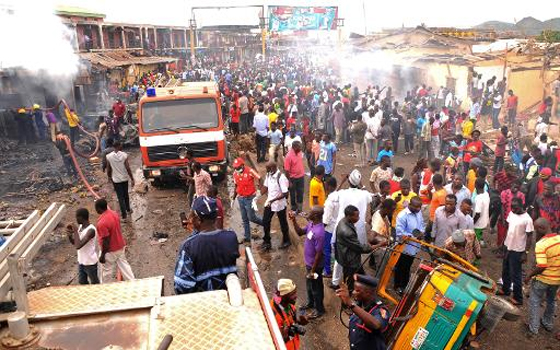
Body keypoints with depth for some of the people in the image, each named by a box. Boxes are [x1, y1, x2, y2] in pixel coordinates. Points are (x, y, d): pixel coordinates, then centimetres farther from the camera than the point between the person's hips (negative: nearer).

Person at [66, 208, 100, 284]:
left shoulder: (91, 230, -27)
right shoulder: (80, 227, -1)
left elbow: (78, 246, -35)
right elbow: (74, 242, 9)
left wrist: (75, 231, -25)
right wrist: (69, 235, -12)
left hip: (90, 262, -8)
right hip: (81, 261, 8)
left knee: (94, 283, 11)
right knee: (82, 281, 22)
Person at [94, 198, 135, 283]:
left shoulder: (102, 223, -29)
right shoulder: (114, 213, -5)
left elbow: (106, 241, -25)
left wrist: (102, 255, -15)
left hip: (110, 250, -7)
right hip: (120, 246, 8)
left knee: (106, 271, 13)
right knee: (123, 265, 19)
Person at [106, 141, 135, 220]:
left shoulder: (109, 156, -9)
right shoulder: (124, 155, -13)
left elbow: (108, 169, 0)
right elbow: (128, 168, -14)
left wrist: (109, 177, 18)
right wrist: (132, 179, -7)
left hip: (116, 180, 0)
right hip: (124, 178, 0)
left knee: (120, 197, 4)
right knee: (126, 195, 21)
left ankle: (124, 215, 1)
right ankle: (128, 210, 38)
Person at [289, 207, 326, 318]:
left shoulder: (319, 232, -34)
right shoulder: (311, 224, -6)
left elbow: (319, 253, -28)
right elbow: (300, 232, 9)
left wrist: (313, 270, -20)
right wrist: (293, 221, -6)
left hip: (315, 265, -9)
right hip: (309, 262, 9)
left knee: (316, 287, 13)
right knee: (309, 285, 28)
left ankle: (319, 309, 34)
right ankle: (311, 303, 50)